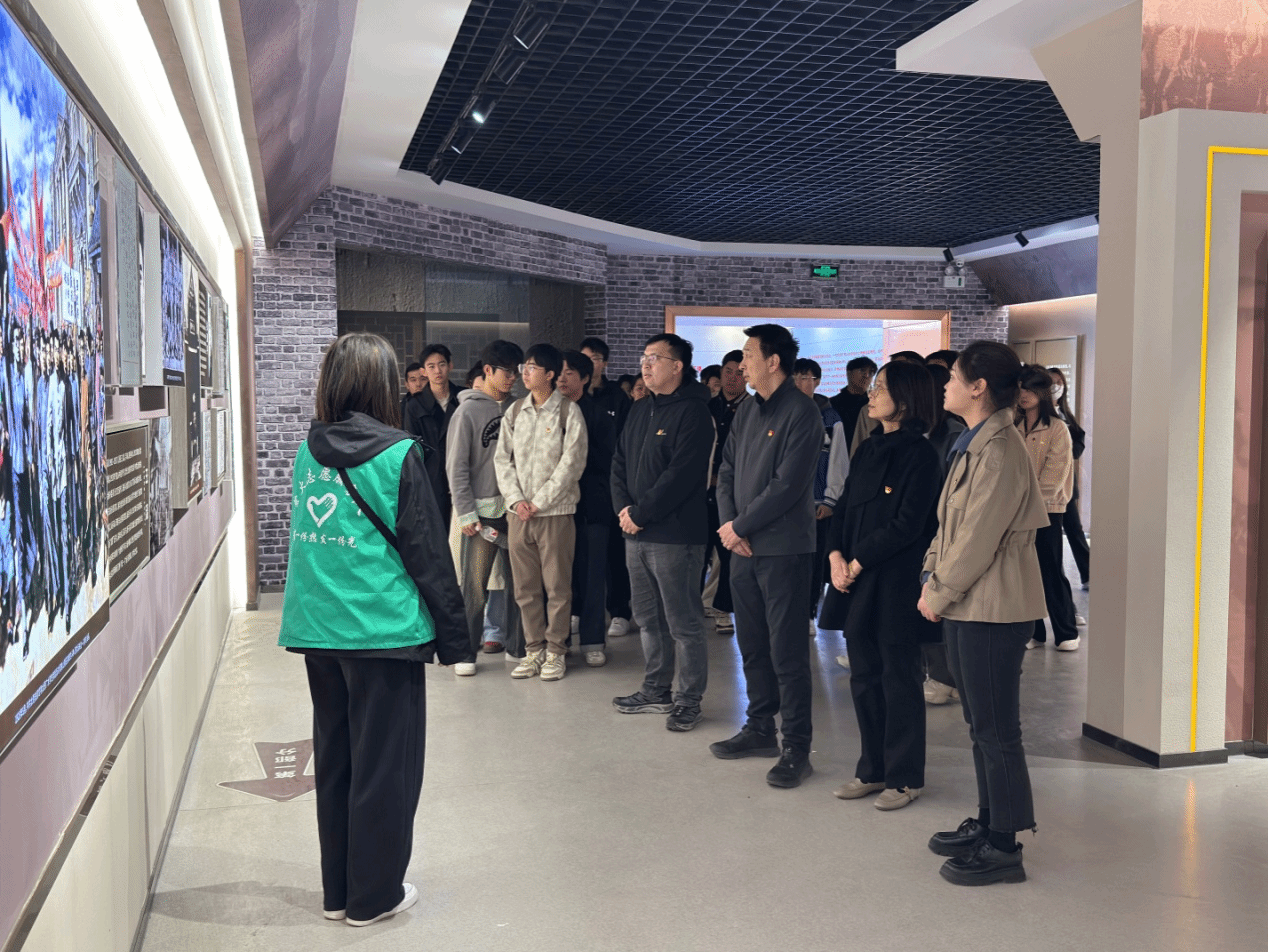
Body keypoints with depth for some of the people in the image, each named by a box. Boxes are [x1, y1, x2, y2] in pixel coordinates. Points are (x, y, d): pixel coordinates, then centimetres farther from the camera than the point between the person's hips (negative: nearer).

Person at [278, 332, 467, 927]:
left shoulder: (309, 450, 5)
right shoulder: (396, 454, -11)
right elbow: (426, 551, -9)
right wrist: (452, 635, -3)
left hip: (316, 630, 6)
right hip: (382, 631, -6)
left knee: (333, 760, 16)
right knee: (384, 764, 7)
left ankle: (337, 891, 27)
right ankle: (374, 896, 17)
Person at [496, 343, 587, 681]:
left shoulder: (568, 412, -5)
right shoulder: (514, 412, 10)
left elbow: (571, 463, -10)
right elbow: (503, 459, 9)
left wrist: (539, 502, -11)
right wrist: (515, 500, -5)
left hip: (555, 512, -4)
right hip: (519, 512, 5)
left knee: (557, 586, 1)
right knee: (524, 587, 9)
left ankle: (555, 651, 13)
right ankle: (533, 650, 20)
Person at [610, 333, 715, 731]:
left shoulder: (693, 412, -11)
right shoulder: (640, 410, 16)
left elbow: (680, 474, -18)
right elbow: (620, 463, 16)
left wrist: (640, 513, -15)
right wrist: (623, 508, -1)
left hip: (675, 535, -8)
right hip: (637, 534, 8)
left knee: (683, 623, -1)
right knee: (649, 619, 16)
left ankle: (689, 700, 9)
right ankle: (656, 691, 28)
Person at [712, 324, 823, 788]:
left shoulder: (801, 413, -12)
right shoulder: (747, 410, 12)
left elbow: (787, 486, -18)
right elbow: (727, 471, 13)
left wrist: (740, 527, -11)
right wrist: (729, 524, -3)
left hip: (783, 549, -8)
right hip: (744, 546, 8)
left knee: (787, 653, -3)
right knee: (752, 645, 16)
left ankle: (796, 748, 6)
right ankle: (760, 729, 29)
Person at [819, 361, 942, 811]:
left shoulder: (920, 455, -10)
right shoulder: (868, 450, 12)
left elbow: (907, 525, -16)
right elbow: (844, 508, 11)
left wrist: (859, 561, -14)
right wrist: (836, 555, -4)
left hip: (897, 583, -7)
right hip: (857, 582, 7)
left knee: (899, 680, 3)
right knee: (864, 678, 13)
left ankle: (904, 777, 15)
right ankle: (872, 769, 25)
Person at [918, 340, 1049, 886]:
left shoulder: (1000, 451, -18)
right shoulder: (972, 445, 14)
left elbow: (980, 537, -20)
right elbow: (950, 524, 17)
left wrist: (939, 594, -11)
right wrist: (933, 577, 5)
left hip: (992, 609, -10)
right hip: (967, 606, 10)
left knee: (996, 728, -2)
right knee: (980, 724, 18)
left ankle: (1004, 846, 8)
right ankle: (987, 823, 30)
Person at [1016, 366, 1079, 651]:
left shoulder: (1057, 429, -4)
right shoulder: (1015, 428, 10)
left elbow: (1054, 475, -8)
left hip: (1047, 509, -4)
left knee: (1051, 572, 0)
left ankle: (1066, 632, 13)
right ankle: (1032, 632, 14)